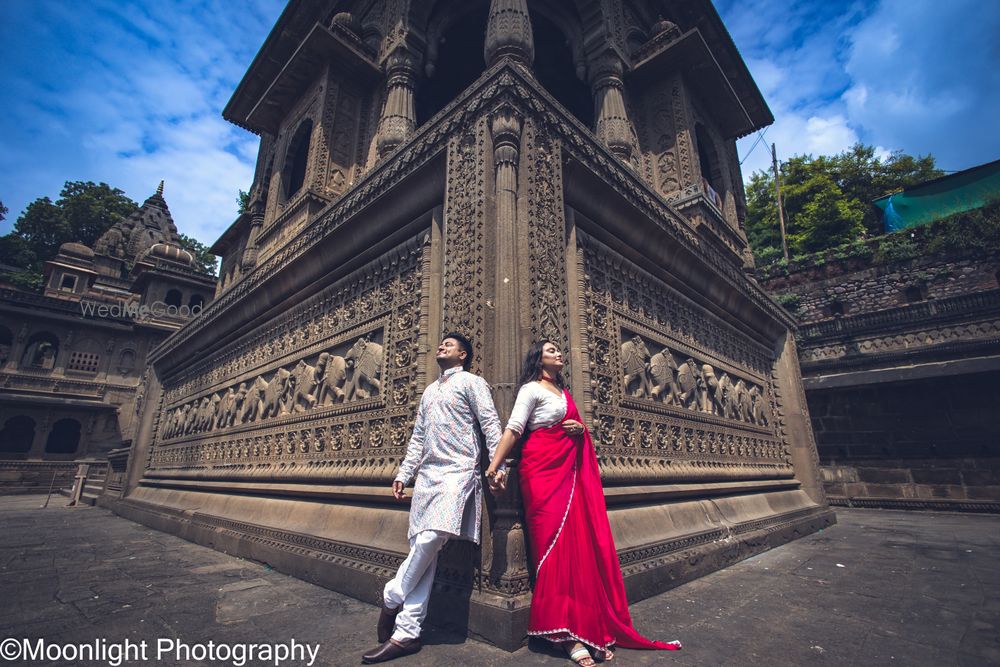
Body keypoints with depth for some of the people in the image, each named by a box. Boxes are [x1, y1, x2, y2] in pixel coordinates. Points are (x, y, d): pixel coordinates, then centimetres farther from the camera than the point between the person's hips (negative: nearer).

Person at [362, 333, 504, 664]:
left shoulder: (471, 381, 4)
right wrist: (403, 474, 17)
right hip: (426, 474, 6)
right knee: (422, 546, 2)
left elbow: (490, 424, -6)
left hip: (457, 471, -6)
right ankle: (406, 633, 7)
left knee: (431, 537, -21)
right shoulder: (429, 391, 25)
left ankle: (391, 597, 1)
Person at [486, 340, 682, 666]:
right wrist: (494, 466, -21)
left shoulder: (563, 391, 20)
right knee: (555, 542, -8)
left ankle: (588, 628, 12)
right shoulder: (532, 389, -3)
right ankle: (568, 634, 0)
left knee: (583, 542, 3)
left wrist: (580, 429, 1)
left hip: (570, 470, 7)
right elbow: (513, 429, -12)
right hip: (543, 469, -7)